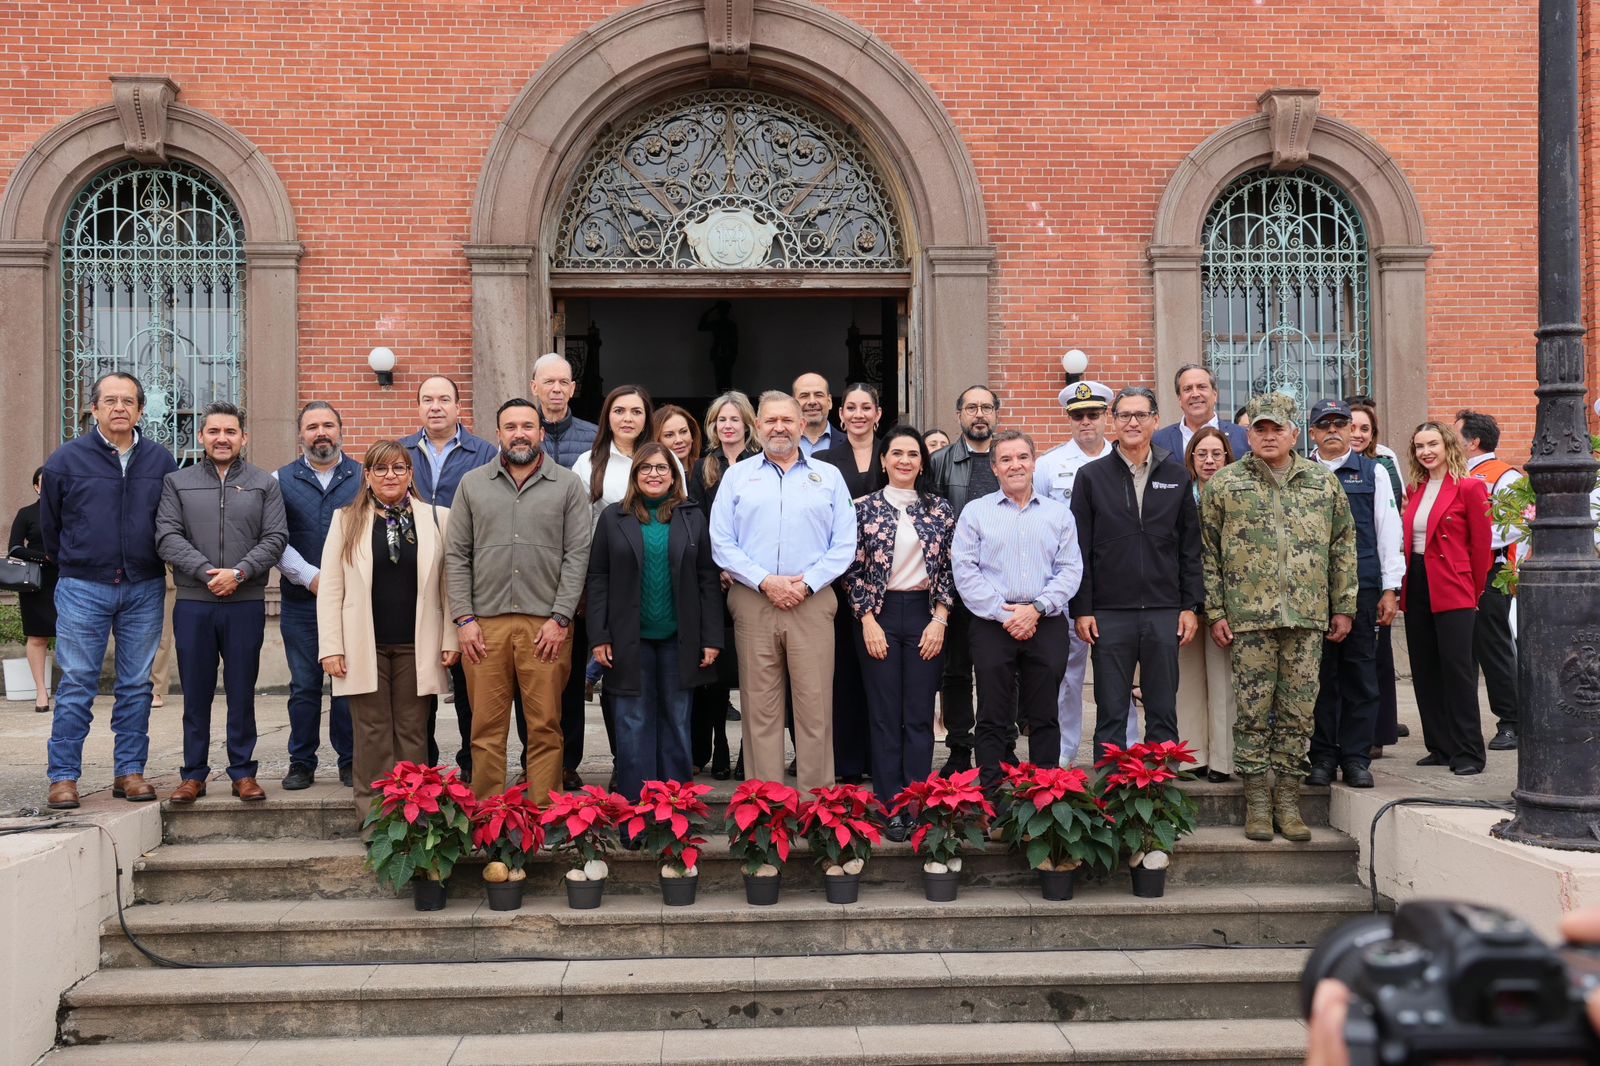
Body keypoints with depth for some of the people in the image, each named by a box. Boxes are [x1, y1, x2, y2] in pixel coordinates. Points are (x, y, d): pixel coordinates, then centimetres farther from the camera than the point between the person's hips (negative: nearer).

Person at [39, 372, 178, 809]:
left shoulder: (161, 461, 4)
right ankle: (63, 777, 7)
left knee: (136, 686, 6)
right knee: (76, 686, 0)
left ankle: (130, 772, 14)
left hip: (144, 590, 2)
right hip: (82, 590, -2)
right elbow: (49, 526, 10)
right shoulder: (66, 459, -1)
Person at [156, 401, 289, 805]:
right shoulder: (177, 482, 9)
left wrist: (240, 572, -14)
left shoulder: (265, 484, 8)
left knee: (242, 692, 5)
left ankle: (243, 772, 13)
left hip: (246, 603, 0)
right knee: (195, 693, 6)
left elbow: (275, 538, 0)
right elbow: (168, 537, -1)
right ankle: (194, 774, 15)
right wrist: (206, 572, -13)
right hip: (193, 603, 1)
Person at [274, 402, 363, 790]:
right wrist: (313, 577, -11)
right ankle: (301, 763, 15)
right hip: (301, 601, 1)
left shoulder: (364, 478, 8)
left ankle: (350, 762, 12)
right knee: (304, 685, 4)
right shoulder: (281, 481, 9)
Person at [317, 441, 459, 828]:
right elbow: (330, 588, 3)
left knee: (412, 735, 6)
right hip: (365, 647, 0)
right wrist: (331, 648, -4)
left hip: (417, 647, 0)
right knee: (372, 737, 4)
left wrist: (451, 640, 0)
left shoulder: (437, 518, 6)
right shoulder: (346, 520, 6)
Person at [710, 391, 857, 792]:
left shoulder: (828, 477, 11)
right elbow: (722, 543, 3)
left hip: (813, 603, 0)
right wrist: (765, 581, -9)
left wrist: (806, 582, -8)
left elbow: (844, 544, 5)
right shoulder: (736, 476, 11)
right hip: (753, 603, 0)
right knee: (759, 707, 2)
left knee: (815, 706, -2)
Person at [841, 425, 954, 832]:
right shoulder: (865, 508, 1)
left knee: (920, 715, 3)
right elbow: (854, 570, 0)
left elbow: (949, 568, 5)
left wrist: (939, 620, -4)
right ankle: (891, 806, 9)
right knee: (885, 715, 2)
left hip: (925, 615, 1)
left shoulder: (940, 509, 5)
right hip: (878, 615, -1)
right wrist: (868, 622, -7)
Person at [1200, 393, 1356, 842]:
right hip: (1248, 616, -2)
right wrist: (1215, 612, -2)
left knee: (1299, 710, 5)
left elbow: (1343, 546, 13)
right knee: (1253, 709, 0)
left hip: (1308, 616, 2)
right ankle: (1257, 803, 10)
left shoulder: (1324, 482, 11)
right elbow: (1208, 552, 3)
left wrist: (1343, 606, 9)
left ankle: (1288, 799, 14)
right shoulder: (1224, 484, 5)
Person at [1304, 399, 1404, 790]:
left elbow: (1389, 532, 8)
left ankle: (1356, 758, 9)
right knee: (1319, 674, 3)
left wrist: (1390, 589, 2)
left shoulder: (1373, 473, 10)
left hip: (1362, 586, 0)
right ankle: (1322, 757, 11)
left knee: (1360, 673, 2)